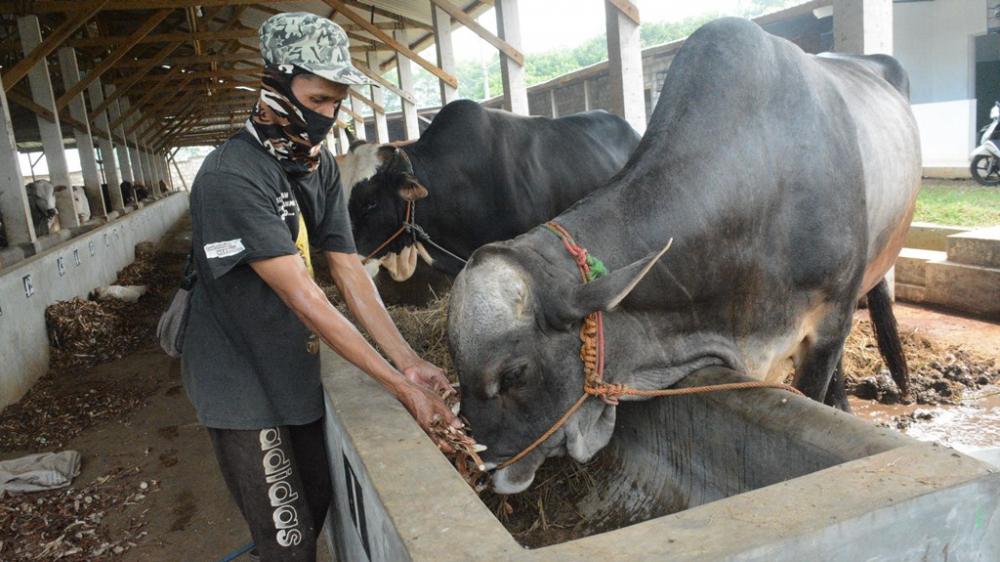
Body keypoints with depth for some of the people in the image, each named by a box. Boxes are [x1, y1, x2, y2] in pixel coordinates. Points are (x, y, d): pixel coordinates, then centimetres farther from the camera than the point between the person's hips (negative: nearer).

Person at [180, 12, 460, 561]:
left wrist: (409, 361, -12)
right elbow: (306, 299, -30)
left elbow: (349, 271, -3)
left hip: (295, 373, 7)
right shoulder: (230, 178, -26)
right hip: (241, 387, -7)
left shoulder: (319, 166, 0)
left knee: (318, 506, 20)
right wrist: (403, 387, -28)